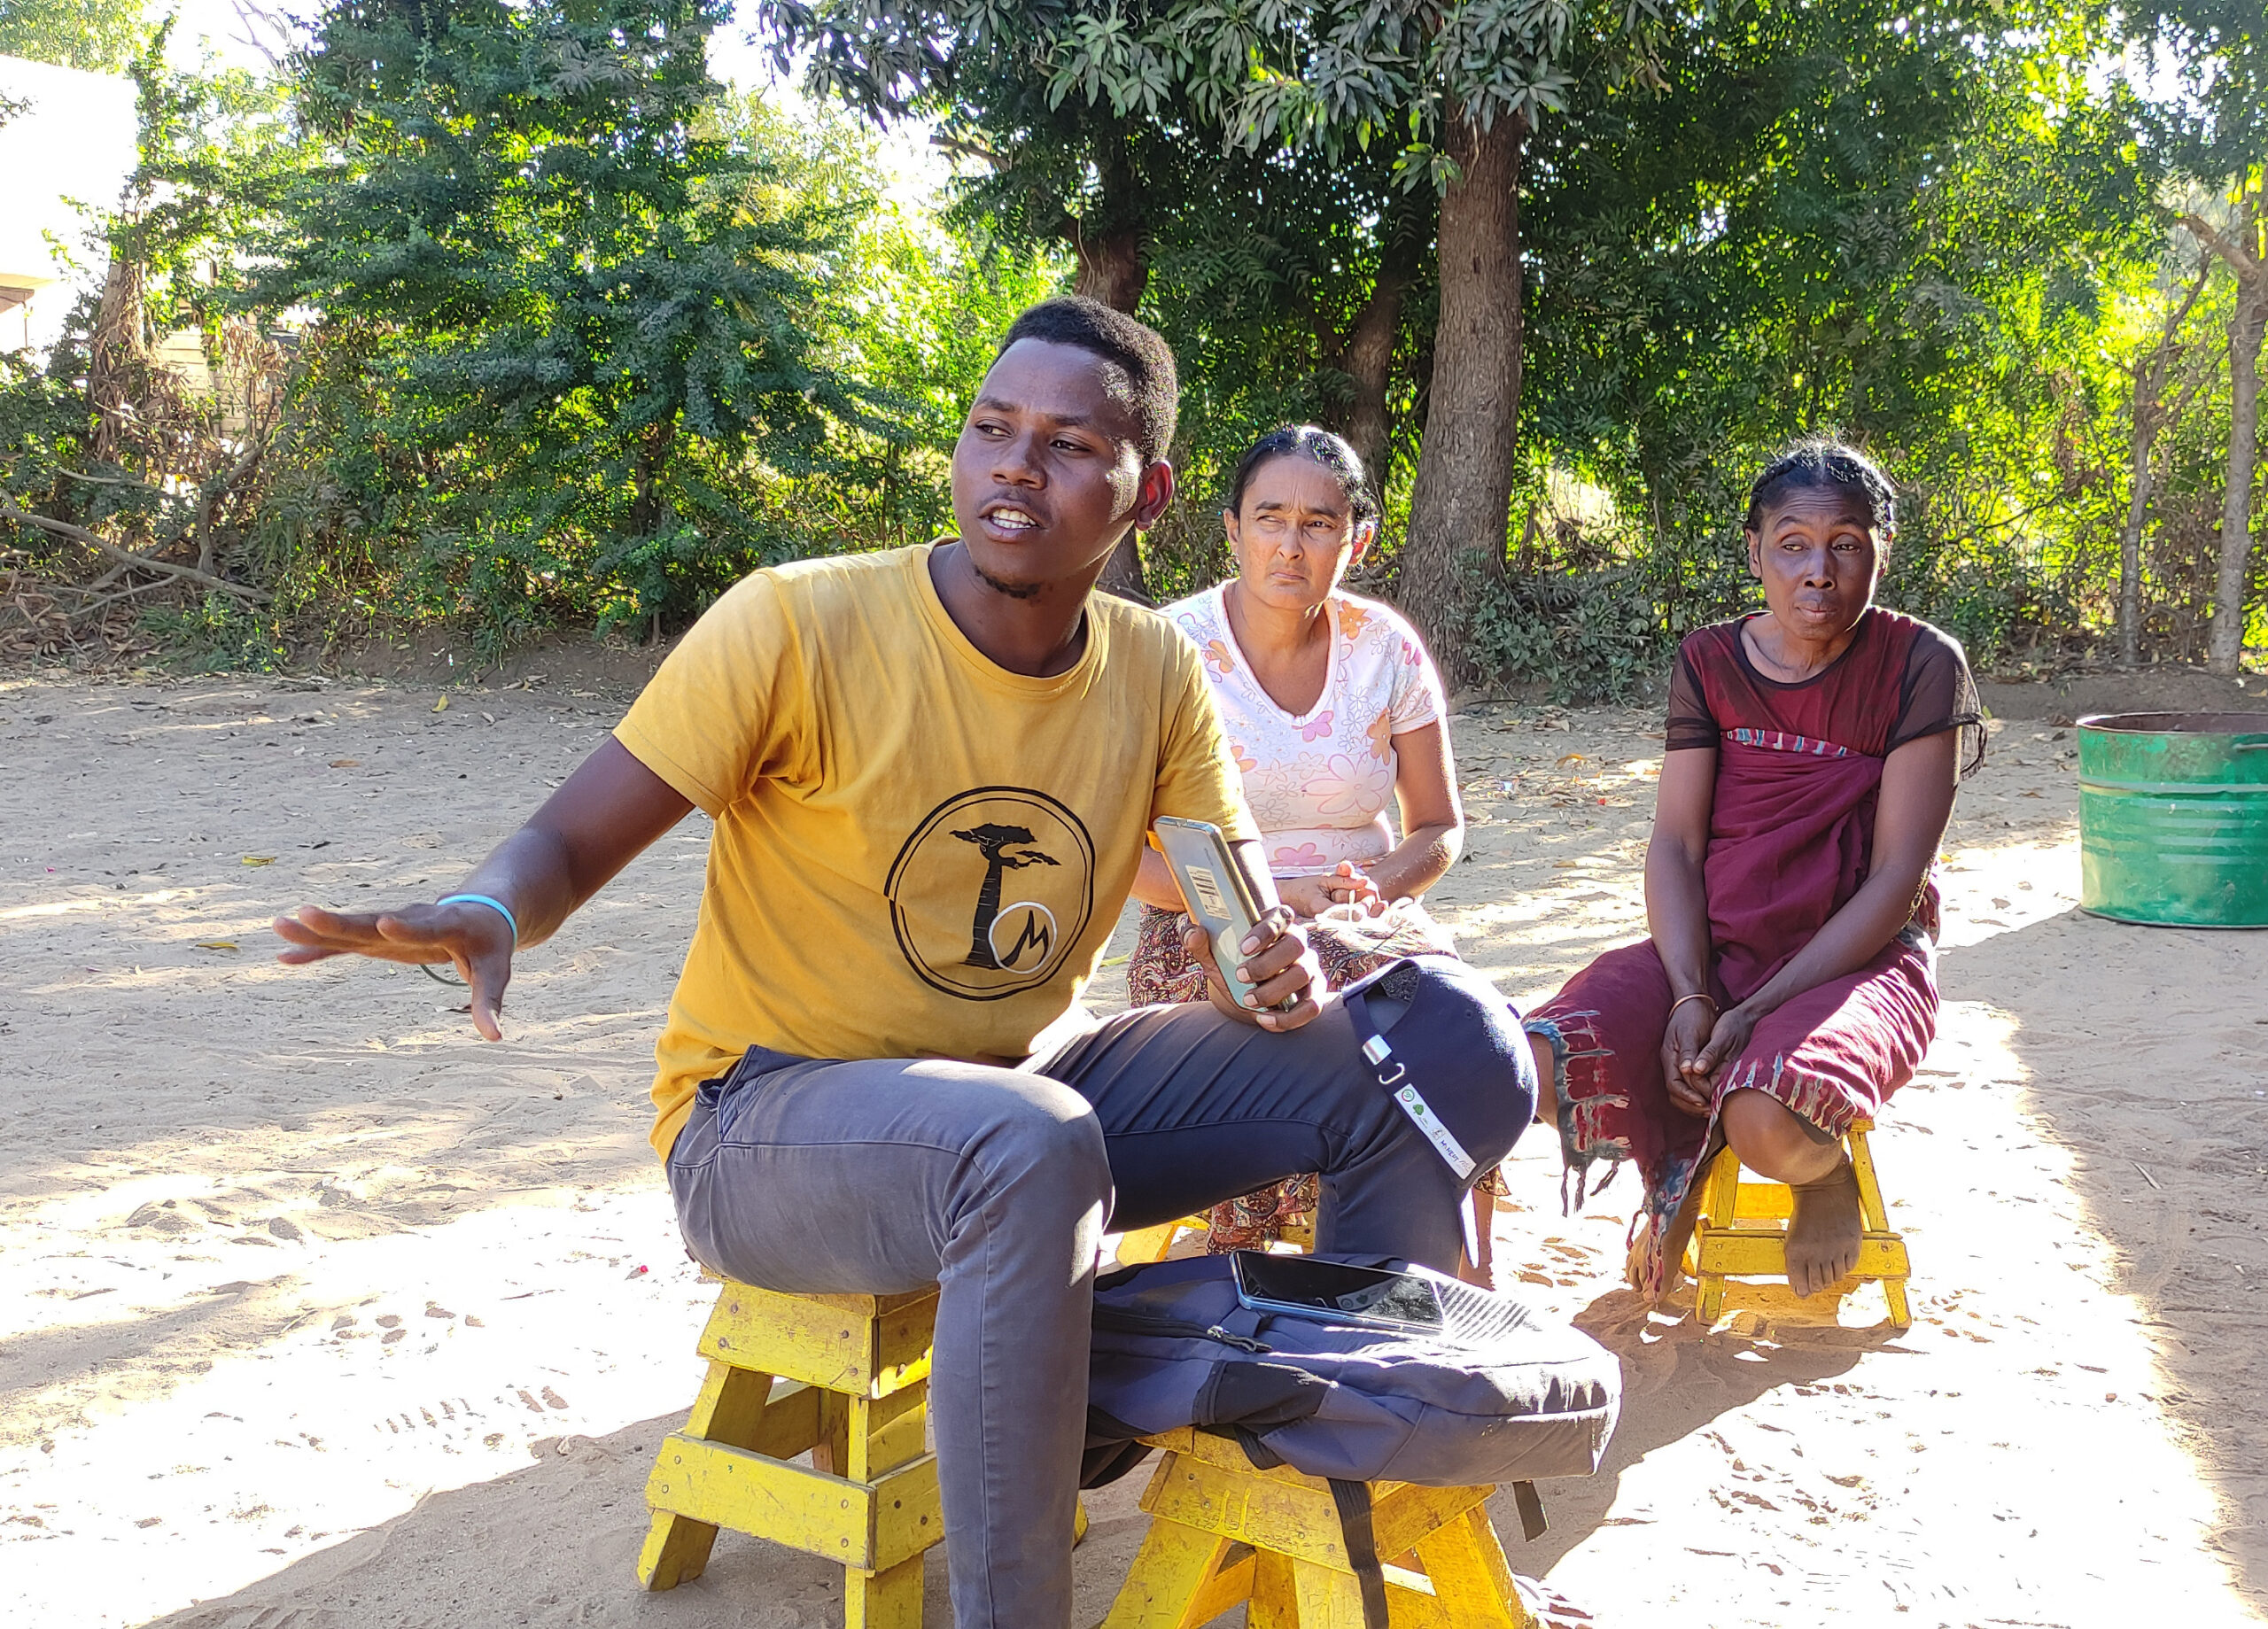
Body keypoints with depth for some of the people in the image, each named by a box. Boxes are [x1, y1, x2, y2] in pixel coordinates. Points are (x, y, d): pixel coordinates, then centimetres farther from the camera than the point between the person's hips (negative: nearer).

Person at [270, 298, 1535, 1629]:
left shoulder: (1157, 676, -1)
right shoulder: (800, 624, -15)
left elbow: (1252, 911, 5)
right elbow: (568, 844, -13)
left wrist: (1273, 969, -19)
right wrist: (485, 915, -36)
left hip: (1032, 1085, 6)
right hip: (761, 1119, -5)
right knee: (1032, 1147, -40)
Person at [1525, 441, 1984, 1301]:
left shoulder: (1921, 665, -6)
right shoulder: (1709, 662, 5)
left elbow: (1896, 877, -11)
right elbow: (1674, 844, 2)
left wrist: (1755, 1013, -20)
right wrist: (1691, 997, -16)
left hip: (1859, 961, -3)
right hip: (1712, 949, 4)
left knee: (1769, 1123, -36)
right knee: (1537, 1070, -23)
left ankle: (1829, 1172, 3)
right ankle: (1679, 1149, 9)